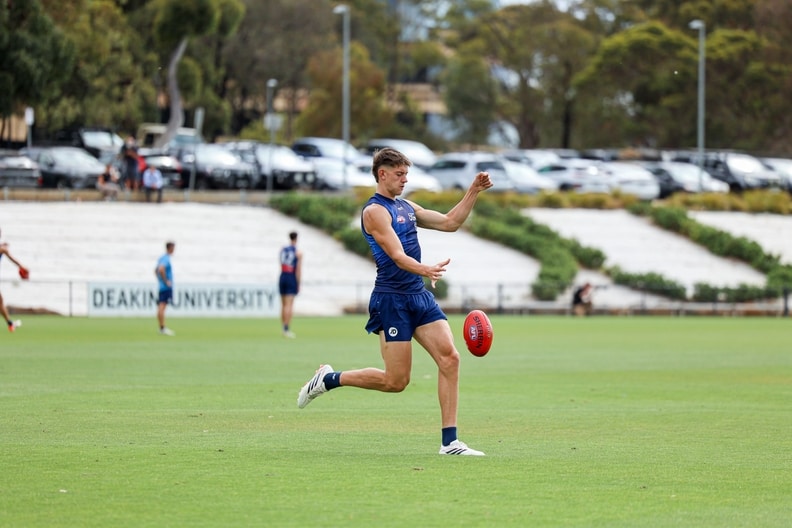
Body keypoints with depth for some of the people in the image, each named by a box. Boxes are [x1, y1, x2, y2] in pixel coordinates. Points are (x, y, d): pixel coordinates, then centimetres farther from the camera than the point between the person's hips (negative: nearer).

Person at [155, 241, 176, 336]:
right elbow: (161, 269, -30)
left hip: (162, 286, 10)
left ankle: (161, 328, 13)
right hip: (167, 288, -10)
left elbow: (156, 270, 29)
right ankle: (163, 328, -13)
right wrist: (166, 281, -20)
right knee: (162, 307, -11)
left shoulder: (162, 258, 16)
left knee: (160, 307, 9)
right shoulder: (166, 259, -13)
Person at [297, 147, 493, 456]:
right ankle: (328, 379, 16)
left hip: (420, 295, 8)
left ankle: (449, 442, -7)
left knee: (449, 358, -8)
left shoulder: (406, 207, 17)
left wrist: (474, 192, 12)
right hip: (392, 300, -8)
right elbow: (397, 255, -21)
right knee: (396, 381, -5)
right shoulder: (375, 211, -10)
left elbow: (449, 222, 22)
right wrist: (424, 270, -39)